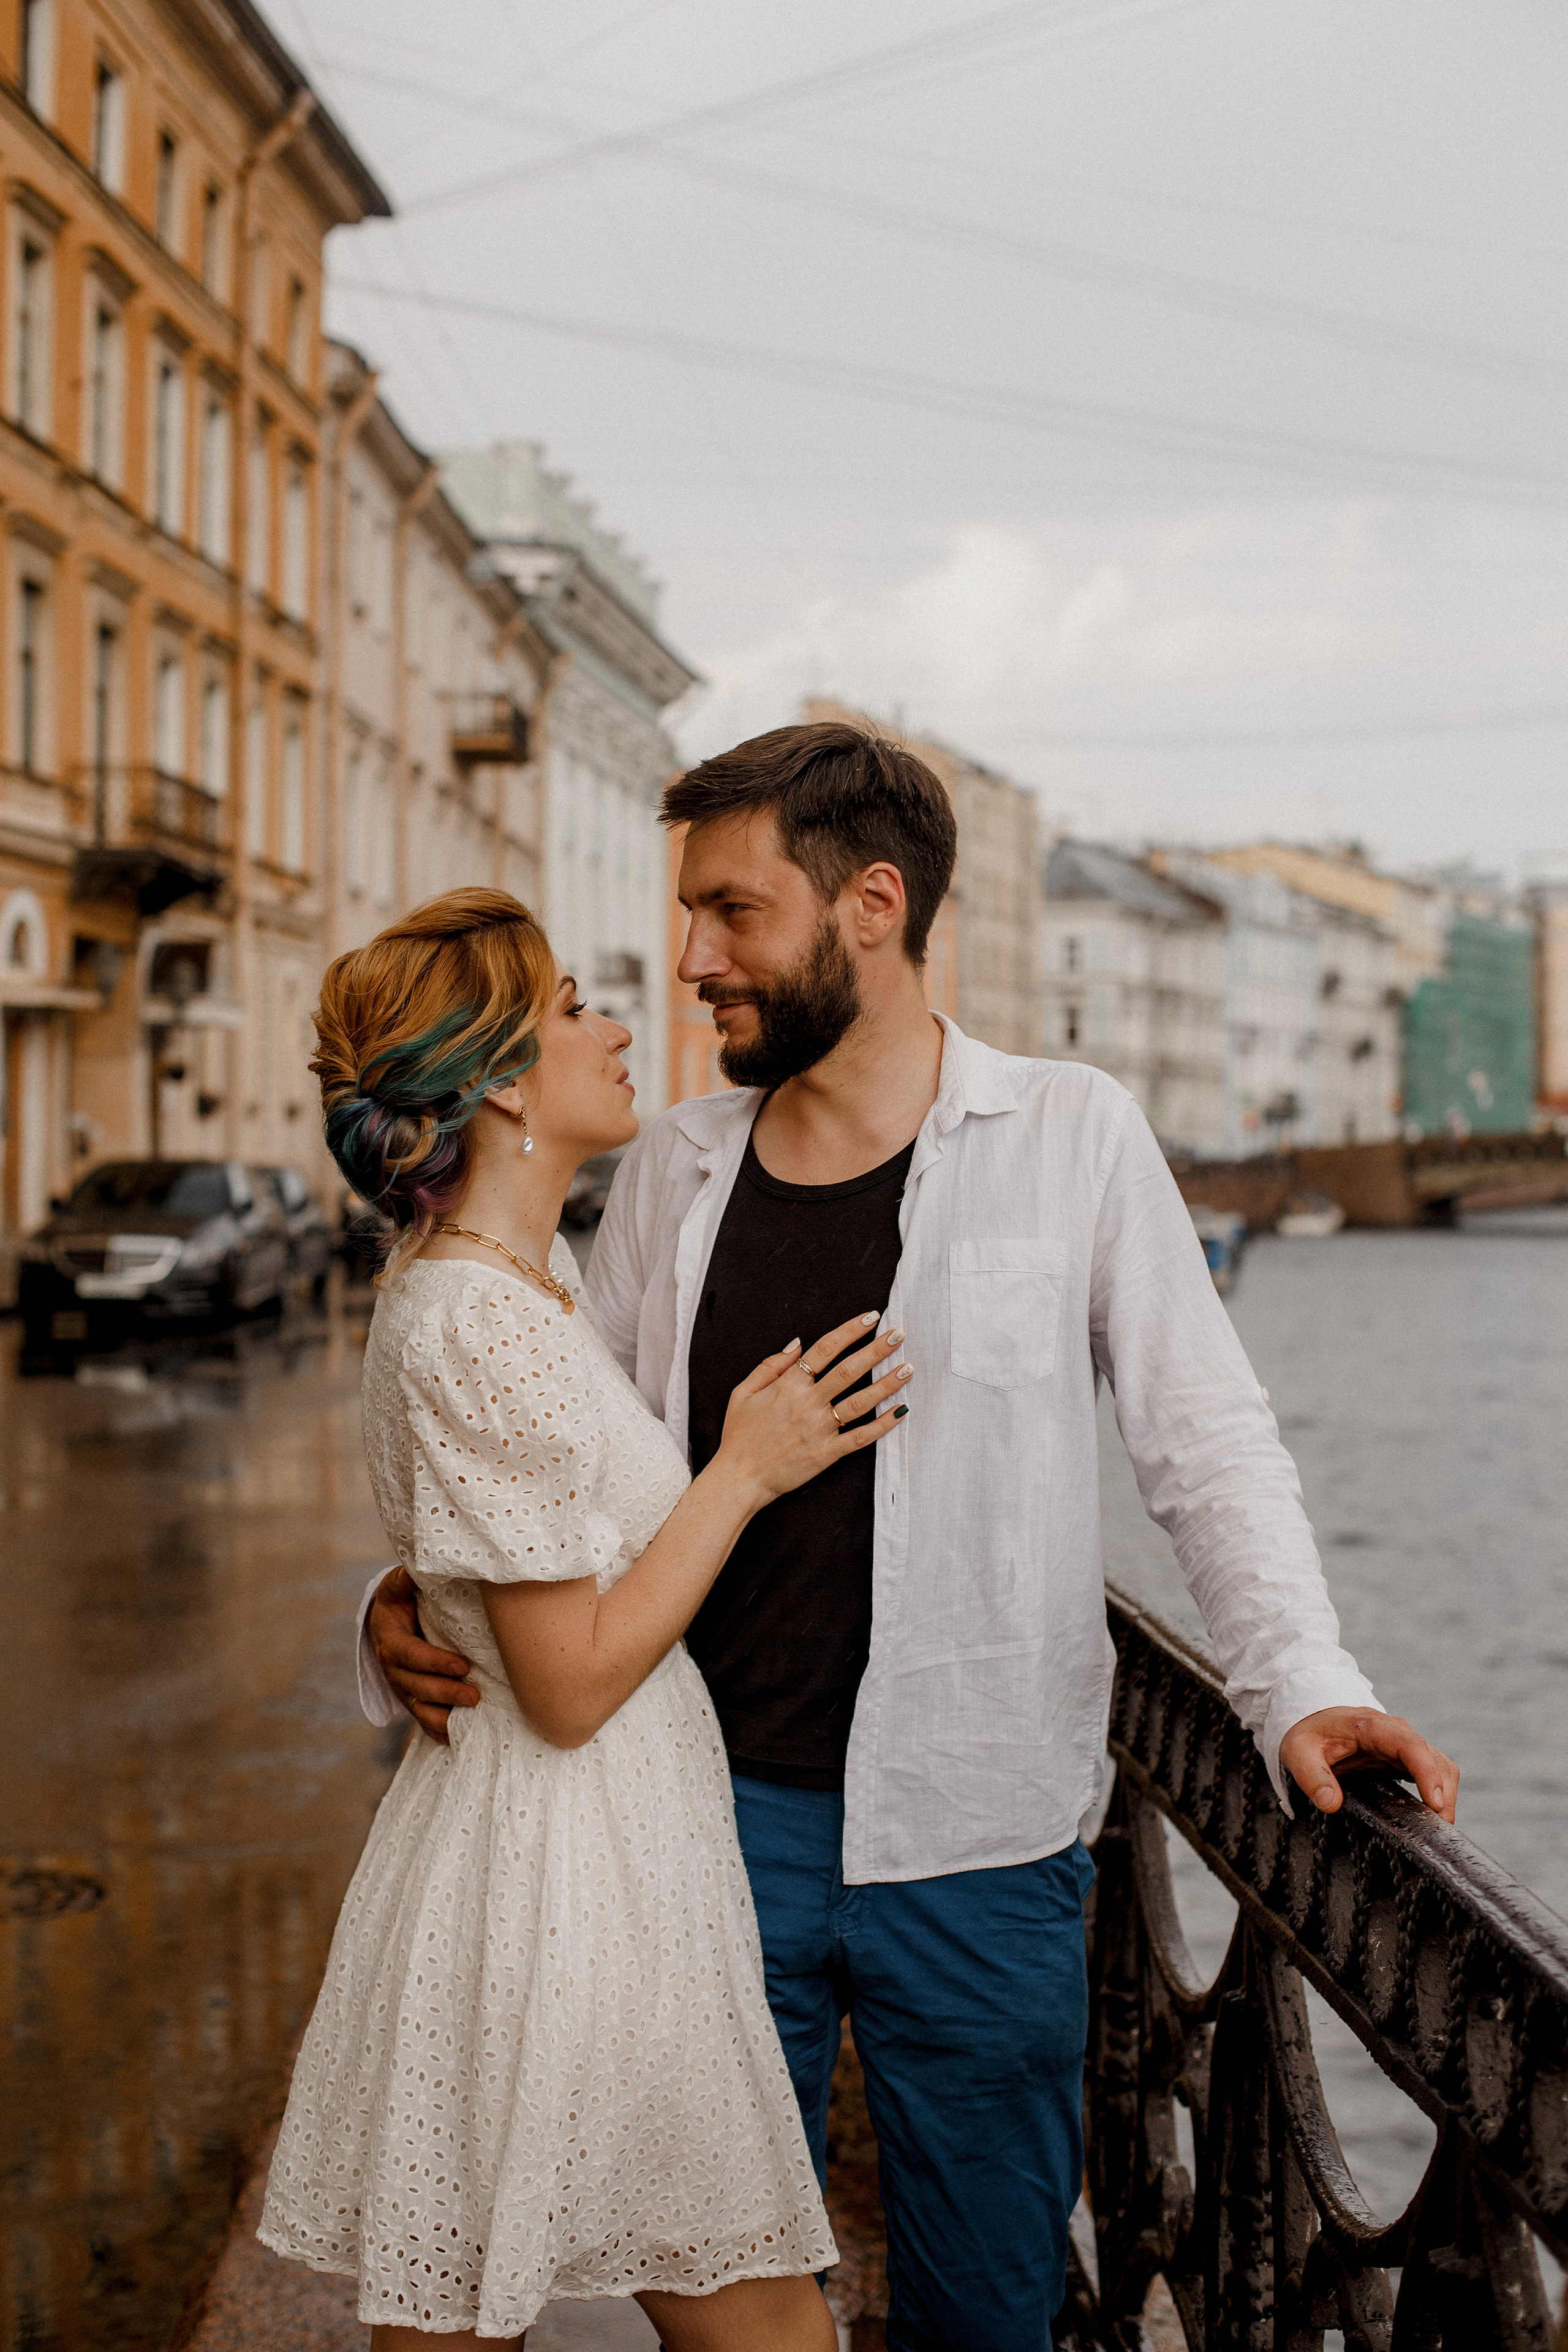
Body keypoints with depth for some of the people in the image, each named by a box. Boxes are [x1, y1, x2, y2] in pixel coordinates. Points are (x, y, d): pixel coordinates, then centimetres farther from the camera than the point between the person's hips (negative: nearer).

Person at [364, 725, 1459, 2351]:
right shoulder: (672, 1174, 4)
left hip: (975, 1842, -2)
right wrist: (416, 1606, -6)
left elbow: (1205, 1444, -3)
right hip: (713, 1817, 2)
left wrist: (1301, 1685, -16)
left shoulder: (1072, 1140, -4)